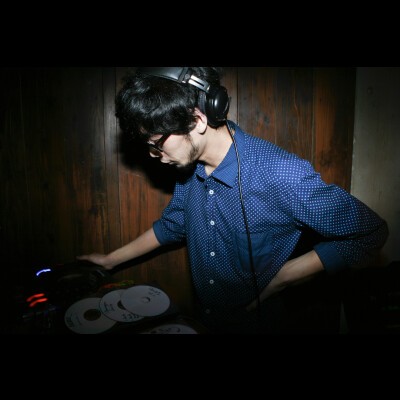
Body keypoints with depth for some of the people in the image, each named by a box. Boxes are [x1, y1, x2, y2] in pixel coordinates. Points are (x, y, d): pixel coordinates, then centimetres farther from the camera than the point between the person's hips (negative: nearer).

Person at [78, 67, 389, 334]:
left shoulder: (281, 175, -30)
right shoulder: (189, 165, -10)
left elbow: (370, 232, -19)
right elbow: (173, 224, 7)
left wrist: (282, 277, -22)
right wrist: (112, 259, 13)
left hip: (256, 321, -5)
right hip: (204, 318, 5)